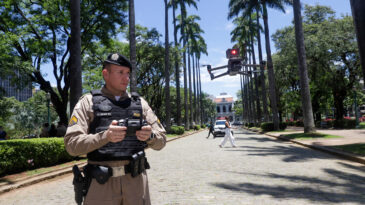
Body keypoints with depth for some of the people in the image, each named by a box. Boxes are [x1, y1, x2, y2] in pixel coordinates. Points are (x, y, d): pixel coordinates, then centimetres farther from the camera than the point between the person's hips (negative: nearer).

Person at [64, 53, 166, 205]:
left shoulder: (139, 102, 7)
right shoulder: (88, 102, 0)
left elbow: (161, 140, 6)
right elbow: (72, 144, -8)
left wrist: (149, 136, -16)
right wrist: (105, 136, -23)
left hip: (136, 181, 3)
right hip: (101, 183, -2)